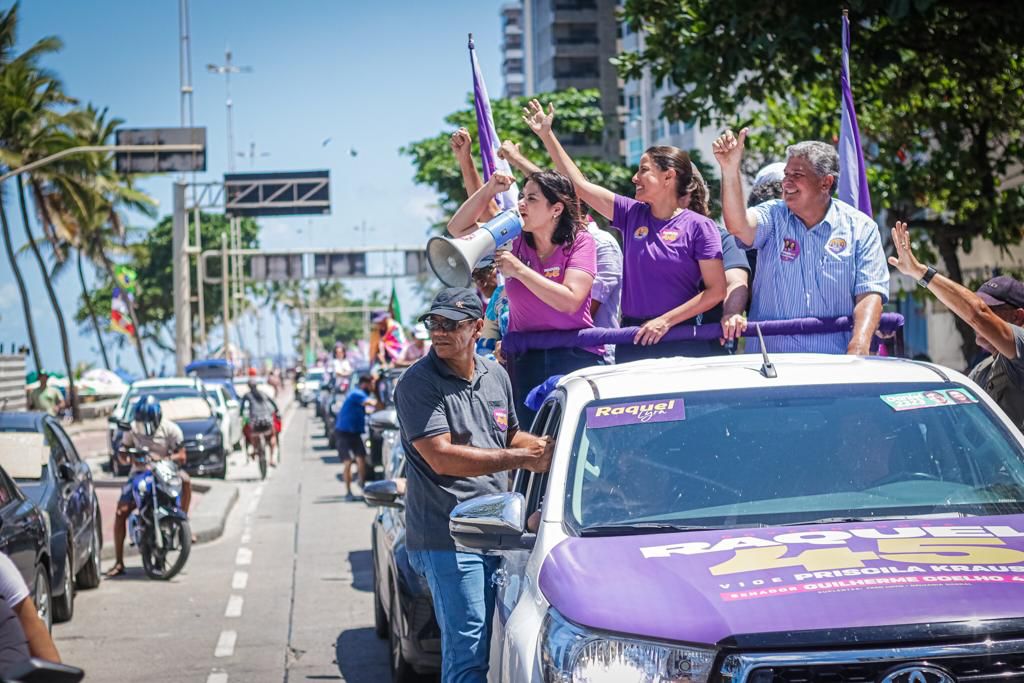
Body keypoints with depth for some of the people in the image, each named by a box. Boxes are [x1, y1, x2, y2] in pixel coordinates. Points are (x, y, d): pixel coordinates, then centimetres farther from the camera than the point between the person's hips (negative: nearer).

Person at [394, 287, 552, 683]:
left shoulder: (496, 376, 14)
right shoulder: (419, 383, -8)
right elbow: (441, 457, -17)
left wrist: (549, 446, 9)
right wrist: (521, 459, -15)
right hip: (447, 540, -7)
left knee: (493, 644, 11)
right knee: (467, 648, -8)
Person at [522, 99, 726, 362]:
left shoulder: (699, 226, -3)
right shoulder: (632, 215, 10)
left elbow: (716, 291, -6)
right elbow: (579, 184, 14)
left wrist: (666, 321, -12)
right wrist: (547, 135, 15)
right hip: (633, 341, 4)